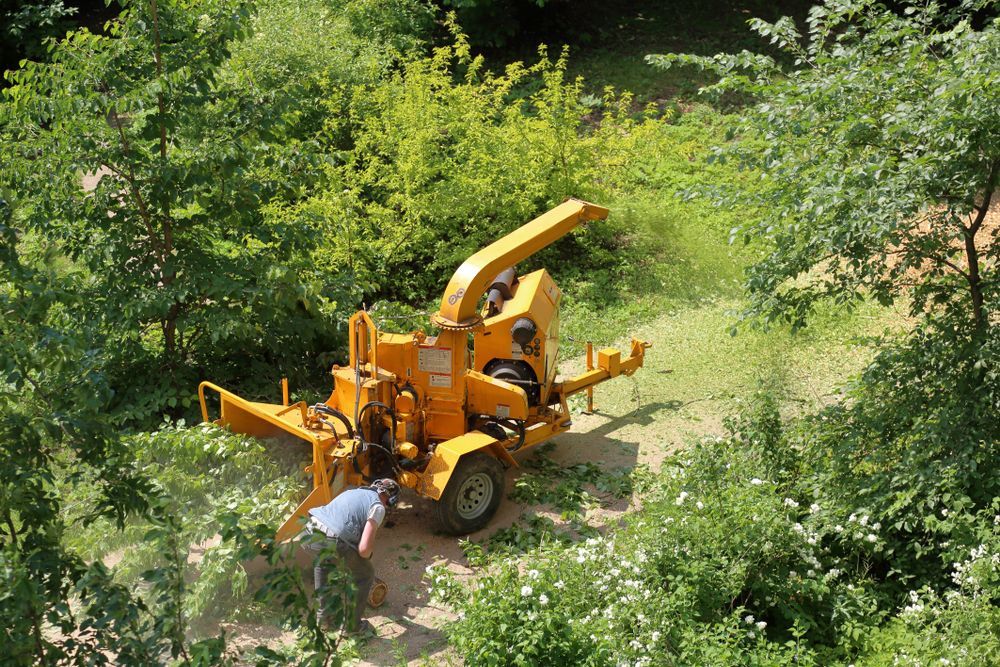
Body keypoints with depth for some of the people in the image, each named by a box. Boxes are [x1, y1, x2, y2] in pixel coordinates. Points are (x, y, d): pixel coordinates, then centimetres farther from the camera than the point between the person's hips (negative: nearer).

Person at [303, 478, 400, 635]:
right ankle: (352, 625, 25)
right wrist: (365, 558, 18)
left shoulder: (355, 492, 28)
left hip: (310, 530, 7)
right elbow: (364, 548, -6)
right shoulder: (378, 507, 4)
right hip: (331, 541, -7)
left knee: (323, 563, 40)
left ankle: (322, 614, 46)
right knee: (366, 574, 18)